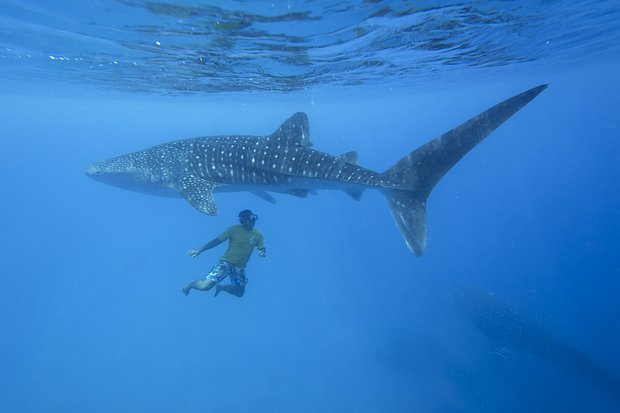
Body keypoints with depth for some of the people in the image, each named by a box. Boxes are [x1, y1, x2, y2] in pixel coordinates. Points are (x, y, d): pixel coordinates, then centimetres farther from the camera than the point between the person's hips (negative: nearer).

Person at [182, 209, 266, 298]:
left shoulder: (258, 235, -3)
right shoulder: (234, 229, -10)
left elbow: (262, 250, -1)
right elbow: (217, 241, -7)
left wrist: (263, 253, -26)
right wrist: (199, 250, -10)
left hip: (240, 267, 4)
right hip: (226, 262, -4)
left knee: (239, 293, 12)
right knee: (205, 286, -17)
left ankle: (220, 287, 39)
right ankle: (190, 284, 18)